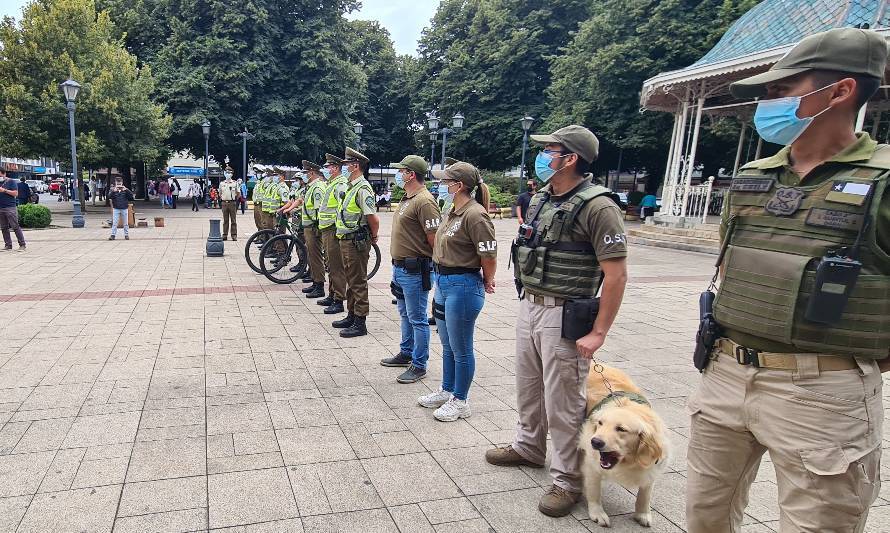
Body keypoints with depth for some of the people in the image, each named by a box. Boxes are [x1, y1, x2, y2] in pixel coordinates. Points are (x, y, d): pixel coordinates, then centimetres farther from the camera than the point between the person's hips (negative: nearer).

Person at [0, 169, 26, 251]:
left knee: (15, 227, -8)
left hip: (10, 208, -6)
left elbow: (16, 193, -9)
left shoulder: (11, 181, -1)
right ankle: (8, 245, 12)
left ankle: (22, 245, -5)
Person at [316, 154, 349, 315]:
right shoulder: (332, 184, 18)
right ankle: (332, 295, 29)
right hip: (327, 230, 11)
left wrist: (338, 229, -23)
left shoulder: (340, 185, -15)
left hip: (333, 230, -11)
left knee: (336, 267, -7)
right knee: (331, 265, 18)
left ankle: (339, 301, -3)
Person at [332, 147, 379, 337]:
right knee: (351, 280, 18)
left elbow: (373, 218, -24)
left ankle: (360, 323, 5)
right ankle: (351, 316, 30)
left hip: (356, 242, -10)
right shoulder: (351, 187, 14)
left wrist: (373, 237, -9)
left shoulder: (362, 188, -18)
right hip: (346, 241, 10)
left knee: (358, 282, -3)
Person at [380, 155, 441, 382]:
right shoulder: (407, 199, 14)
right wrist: (398, 264, 19)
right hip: (400, 267, 10)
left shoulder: (424, 201, -19)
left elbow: (435, 237, -21)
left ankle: (419, 365, 10)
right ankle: (406, 353, 37)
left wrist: (433, 264, -10)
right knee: (406, 315, 22)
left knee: (417, 319, 0)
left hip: (415, 271, -10)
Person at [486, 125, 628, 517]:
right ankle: (528, 447, 42)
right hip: (529, 307, 8)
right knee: (528, 388, 22)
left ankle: (567, 481, 19)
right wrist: (528, 301, 17)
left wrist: (598, 332, -19)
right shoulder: (541, 200, 9)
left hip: (564, 317, -8)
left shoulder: (597, 205, -16)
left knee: (563, 403, 2)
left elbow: (616, 274, -18)